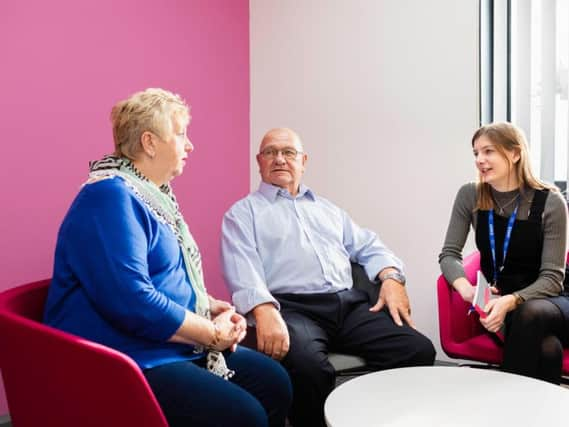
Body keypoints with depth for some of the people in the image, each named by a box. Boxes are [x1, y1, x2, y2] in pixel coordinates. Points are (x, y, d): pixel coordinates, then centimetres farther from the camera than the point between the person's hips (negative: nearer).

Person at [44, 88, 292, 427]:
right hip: (126, 362, -10)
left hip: (173, 347, 10)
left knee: (274, 382, 4)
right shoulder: (111, 196, -19)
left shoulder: (154, 193, 13)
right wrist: (212, 333, -17)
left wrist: (209, 305, 4)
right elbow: (132, 301, -29)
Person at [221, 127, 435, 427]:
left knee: (419, 350, -18)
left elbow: (368, 246, 25)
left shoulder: (328, 209, 29)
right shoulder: (243, 213, 11)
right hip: (292, 308, -5)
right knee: (306, 365, -38)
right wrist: (265, 311, -25)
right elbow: (242, 269, -6)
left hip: (350, 304, 5)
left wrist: (391, 278, 3)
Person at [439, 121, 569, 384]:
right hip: (497, 302, 0)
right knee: (546, 350, -33)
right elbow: (449, 254, -4)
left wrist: (512, 301, -32)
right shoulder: (470, 196, -4)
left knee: (530, 314, -38)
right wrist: (467, 289, -27)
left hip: (546, 300, 0)